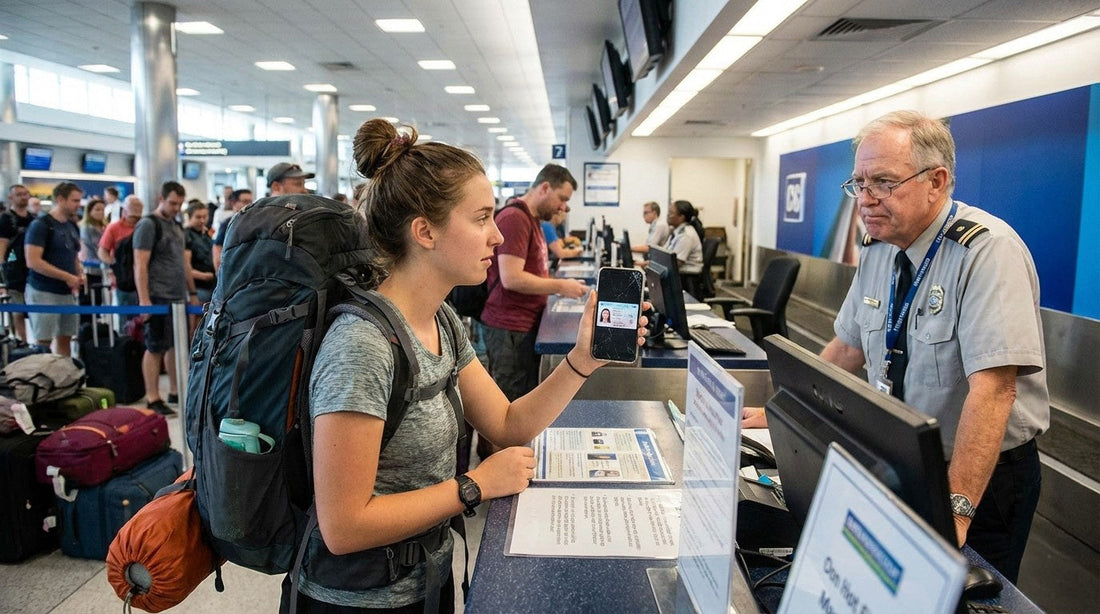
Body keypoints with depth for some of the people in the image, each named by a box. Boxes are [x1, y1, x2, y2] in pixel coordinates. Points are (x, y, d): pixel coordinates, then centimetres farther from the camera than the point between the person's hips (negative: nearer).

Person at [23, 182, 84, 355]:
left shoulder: (73, 227, 13)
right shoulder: (40, 225, -10)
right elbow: (33, 262, -18)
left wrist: (79, 276, 2)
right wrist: (67, 277, -19)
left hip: (67, 292, 7)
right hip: (44, 292, -7)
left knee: (65, 338, 11)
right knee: (43, 342, -5)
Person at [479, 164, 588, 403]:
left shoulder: (531, 219, 16)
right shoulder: (514, 218, -15)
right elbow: (511, 278, -23)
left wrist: (559, 285, 9)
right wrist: (561, 287, -14)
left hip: (527, 324, 10)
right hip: (510, 329, -10)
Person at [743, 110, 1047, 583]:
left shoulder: (987, 251, -23)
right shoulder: (879, 249, -1)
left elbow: (994, 388, -31)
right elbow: (848, 349, 9)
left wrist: (955, 510, -36)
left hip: (982, 473, -6)